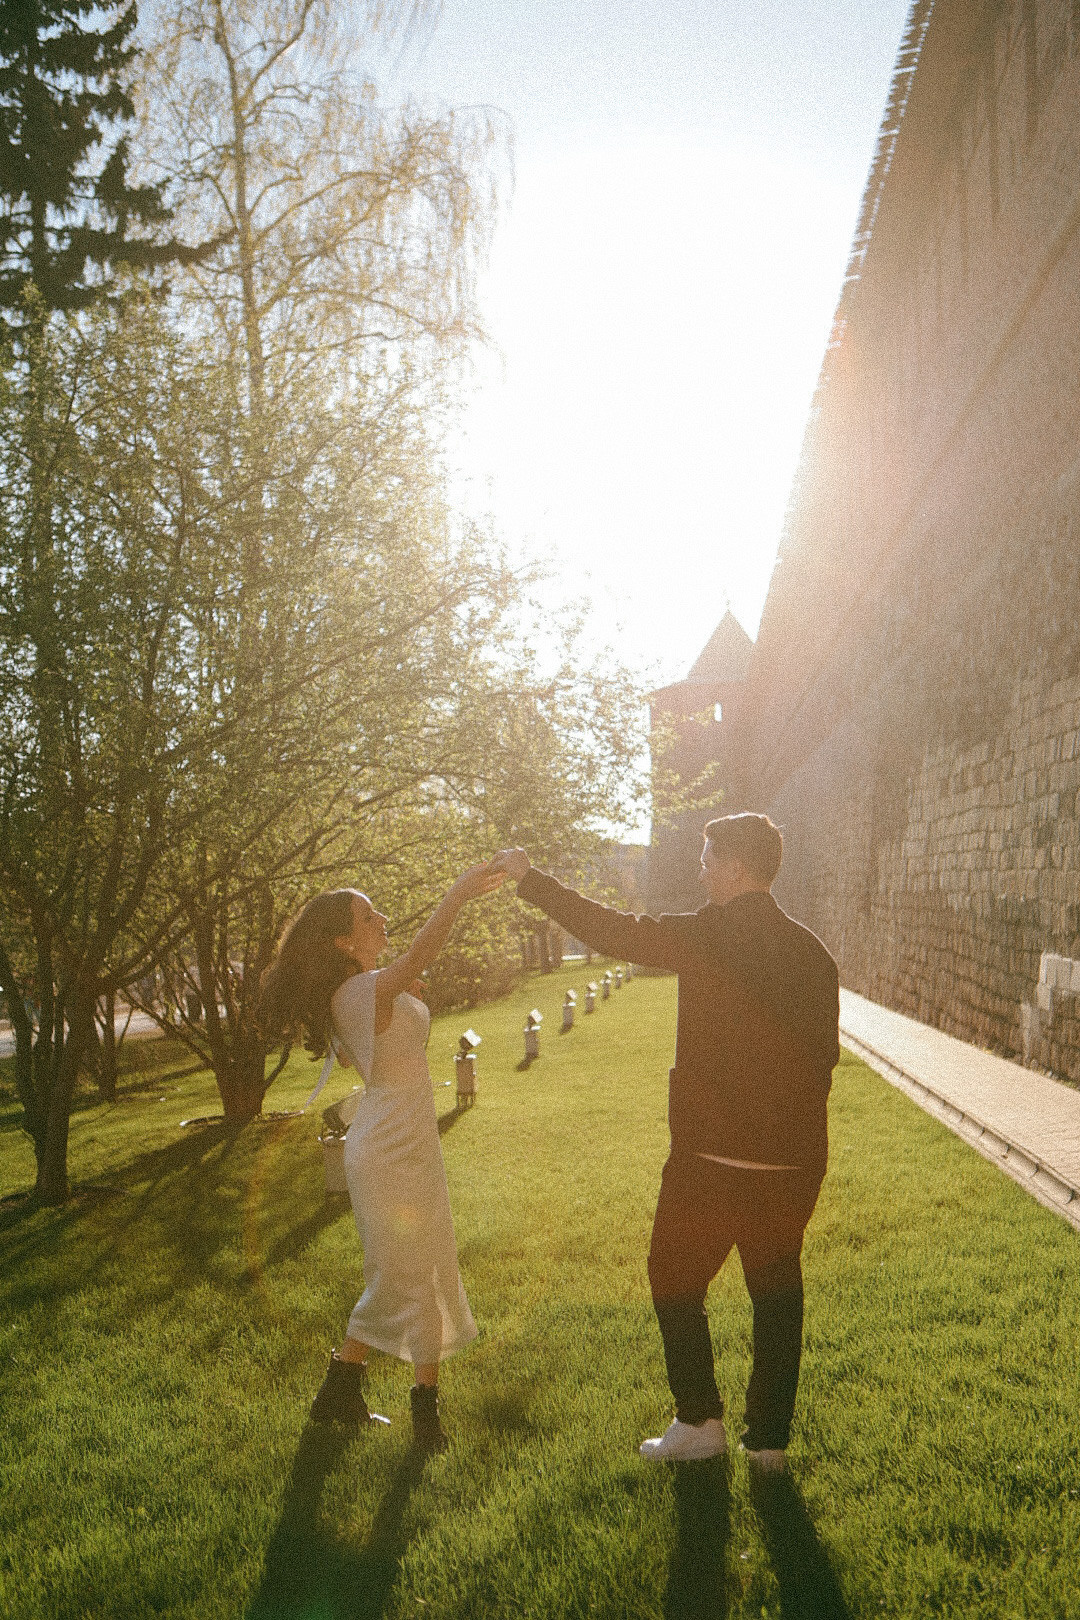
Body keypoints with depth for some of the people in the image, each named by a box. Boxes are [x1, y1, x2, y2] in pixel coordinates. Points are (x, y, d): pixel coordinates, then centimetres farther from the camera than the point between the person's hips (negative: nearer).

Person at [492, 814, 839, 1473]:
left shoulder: (707, 936, -14)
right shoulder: (812, 951, 2)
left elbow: (613, 929, -10)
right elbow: (824, 1052, 8)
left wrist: (530, 878, -1)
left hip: (709, 1154, -5)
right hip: (793, 1159, 5)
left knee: (676, 1282, 14)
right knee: (777, 1295, 15)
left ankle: (701, 1421, 16)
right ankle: (770, 1440, 23)